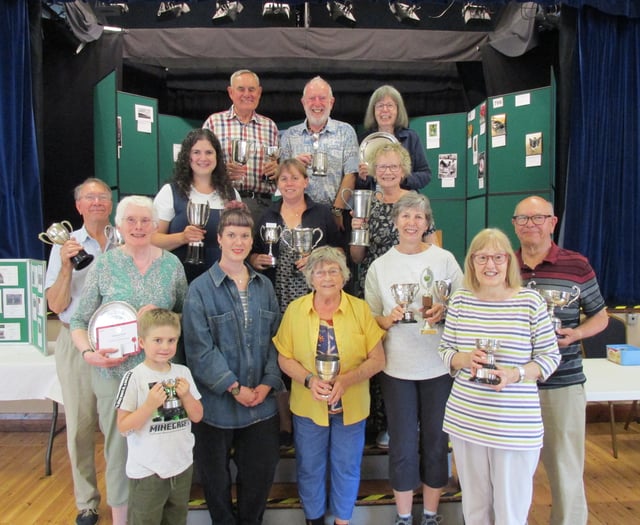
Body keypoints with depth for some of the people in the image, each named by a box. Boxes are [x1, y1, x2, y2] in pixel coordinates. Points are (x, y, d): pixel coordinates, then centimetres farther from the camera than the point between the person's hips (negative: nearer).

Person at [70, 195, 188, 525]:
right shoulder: (103, 265, -2)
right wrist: (88, 353, -16)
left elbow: (185, 314, 9)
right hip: (114, 372, -1)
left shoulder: (171, 264, 2)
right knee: (119, 446, 9)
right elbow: (79, 320, 1)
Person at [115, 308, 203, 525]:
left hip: (182, 465, 5)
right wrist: (150, 405, -25)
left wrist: (186, 395, -12)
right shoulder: (134, 378, -14)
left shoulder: (183, 372, 0)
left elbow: (197, 416, 5)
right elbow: (123, 426, -14)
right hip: (147, 470, -5)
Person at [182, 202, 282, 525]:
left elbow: (275, 338, 4)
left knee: (261, 470, 15)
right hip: (217, 402, -3)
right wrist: (234, 387, -16)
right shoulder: (201, 288, -8)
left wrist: (268, 382, -8)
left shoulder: (264, 286, 6)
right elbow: (200, 347, -13)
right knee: (216, 475, 13)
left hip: (261, 401, 4)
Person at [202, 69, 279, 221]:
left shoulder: (270, 126, 17)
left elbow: (278, 175, 19)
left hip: (261, 204, 2)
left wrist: (274, 170, -3)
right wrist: (223, 171, -17)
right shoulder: (213, 122, 8)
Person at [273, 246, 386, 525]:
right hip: (308, 406, 1)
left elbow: (377, 359, -7)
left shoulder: (360, 309, -9)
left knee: (347, 468, 16)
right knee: (310, 468, 17)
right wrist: (309, 380, -20)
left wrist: (347, 379, -23)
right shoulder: (295, 309, -7)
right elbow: (284, 357, -2)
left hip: (351, 405, 0)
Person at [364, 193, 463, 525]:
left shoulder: (444, 259, -1)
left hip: (439, 366, 0)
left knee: (436, 442, 12)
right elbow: (371, 319, 5)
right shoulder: (380, 266, 1)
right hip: (397, 367, 0)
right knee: (402, 445, 9)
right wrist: (389, 319, -15)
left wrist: (445, 312, -17)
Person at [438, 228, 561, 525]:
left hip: (516, 425, -2)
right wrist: (465, 359, -14)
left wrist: (516, 374, -19)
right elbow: (444, 351, 7)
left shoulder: (530, 301, -8)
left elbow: (550, 357, -3)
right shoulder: (460, 300, 0)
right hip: (465, 420, 3)